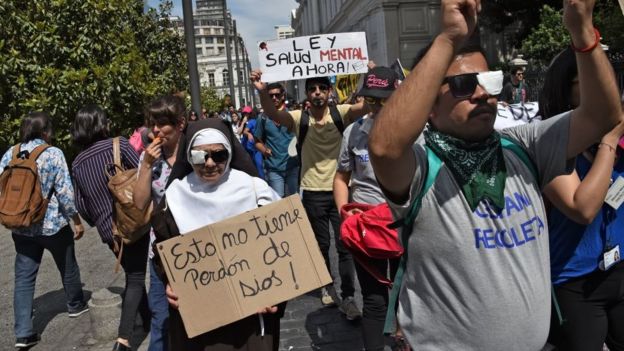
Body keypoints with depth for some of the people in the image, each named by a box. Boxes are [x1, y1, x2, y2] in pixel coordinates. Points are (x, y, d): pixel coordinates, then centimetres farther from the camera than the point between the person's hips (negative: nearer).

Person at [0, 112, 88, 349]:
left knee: (24, 278, 7)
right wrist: (77, 221, -4)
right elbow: (65, 191, -15)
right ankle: (76, 306, 40)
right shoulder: (53, 153, -12)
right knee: (68, 267, 20)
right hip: (54, 224, -3)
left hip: (21, 227, 4)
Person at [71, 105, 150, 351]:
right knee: (136, 279, 2)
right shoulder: (119, 144, -9)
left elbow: (81, 204, 8)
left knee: (133, 275, 21)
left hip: (109, 231, 5)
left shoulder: (77, 164, 5)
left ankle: (148, 320, 34)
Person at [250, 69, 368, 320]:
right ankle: (326, 285, 36)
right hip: (313, 193, 1)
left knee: (345, 245, 3)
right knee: (321, 244, 16)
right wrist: (263, 91, -46)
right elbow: (273, 114, -24)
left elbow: (366, 106, -21)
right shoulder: (299, 118, -6)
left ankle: (348, 297, 14)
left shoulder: (341, 113, -5)